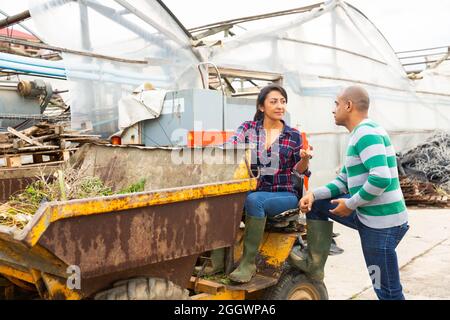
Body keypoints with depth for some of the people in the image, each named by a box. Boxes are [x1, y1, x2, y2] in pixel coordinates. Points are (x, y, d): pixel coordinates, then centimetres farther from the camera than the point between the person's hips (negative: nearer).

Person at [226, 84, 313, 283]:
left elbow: (299, 171, 9)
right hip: (254, 191, 1)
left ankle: (248, 262, -24)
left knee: (254, 200, -33)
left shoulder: (293, 135, 6)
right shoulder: (248, 128, 7)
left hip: (284, 194, -1)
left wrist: (304, 159, -13)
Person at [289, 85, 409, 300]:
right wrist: (314, 194, 0)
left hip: (382, 223, -10)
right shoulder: (360, 134, 14)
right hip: (367, 214, 10)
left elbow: (380, 178, -30)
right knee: (318, 204, 14)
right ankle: (314, 264, 19)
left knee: (388, 291, 2)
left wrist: (350, 204, -17)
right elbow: (344, 181, 16)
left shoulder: (366, 133, -18)